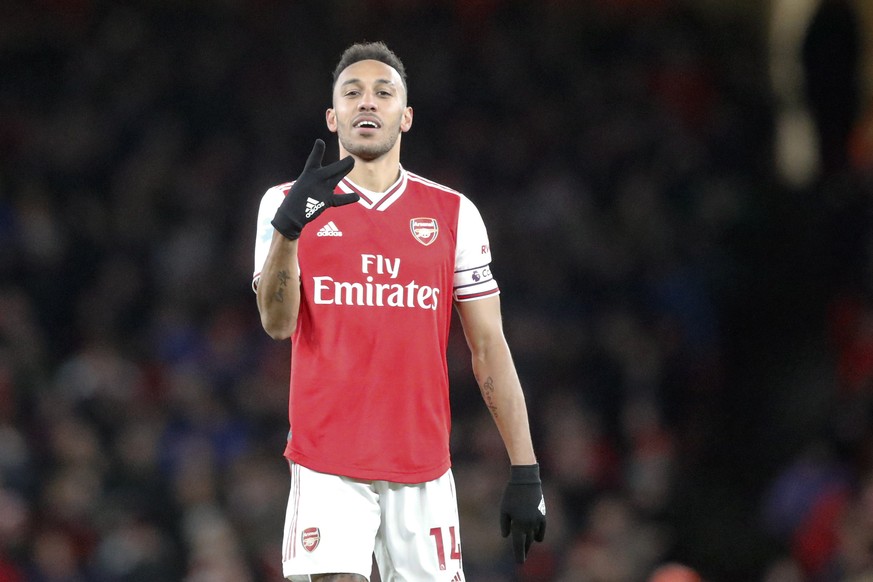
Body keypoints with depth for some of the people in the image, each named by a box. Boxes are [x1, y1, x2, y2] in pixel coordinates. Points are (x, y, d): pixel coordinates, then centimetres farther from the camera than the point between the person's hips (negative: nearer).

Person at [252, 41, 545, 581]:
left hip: (423, 467, 2)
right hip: (328, 465, -2)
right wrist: (287, 228, -27)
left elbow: (489, 345, 8)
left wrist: (525, 471, 2)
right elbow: (277, 324, -8)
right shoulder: (289, 203, 5)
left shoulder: (454, 213, 8)